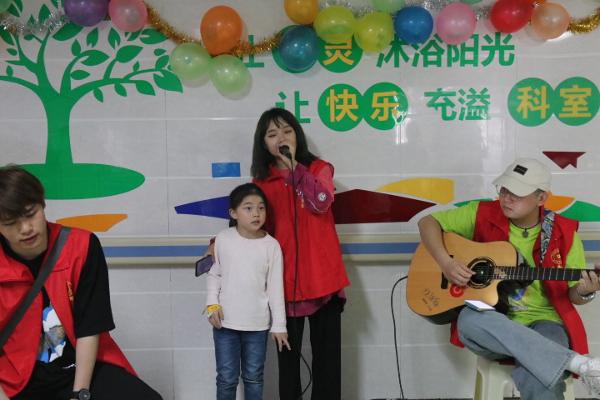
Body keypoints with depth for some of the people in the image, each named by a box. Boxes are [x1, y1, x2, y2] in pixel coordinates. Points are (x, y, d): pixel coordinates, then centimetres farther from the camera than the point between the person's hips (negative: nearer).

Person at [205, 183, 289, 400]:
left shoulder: (271, 245, -7)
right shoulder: (223, 239, -6)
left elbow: (276, 288, -3)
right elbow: (213, 274, 6)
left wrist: (279, 325, -1)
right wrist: (212, 304, -7)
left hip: (257, 324, 0)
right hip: (225, 322, 0)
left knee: (253, 377, 14)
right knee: (227, 378, 9)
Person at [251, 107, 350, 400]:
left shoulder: (318, 168, 4)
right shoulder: (261, 182, 7)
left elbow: (321, 202, -17)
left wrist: (294, 165, -12)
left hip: (323, 276, -1)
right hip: (285, 279, 1)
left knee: (327, 353, 5)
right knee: (288, 355, 10)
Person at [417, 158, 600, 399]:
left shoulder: (563, 233, 0)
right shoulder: (483, 214, 0)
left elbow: (573, 296, 7)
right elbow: (428, 222, 3)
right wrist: (446, 263, -13)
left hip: (542, 322, -3)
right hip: (491, 325, 4)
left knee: (534, 379, -42)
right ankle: (576, 362, -38)